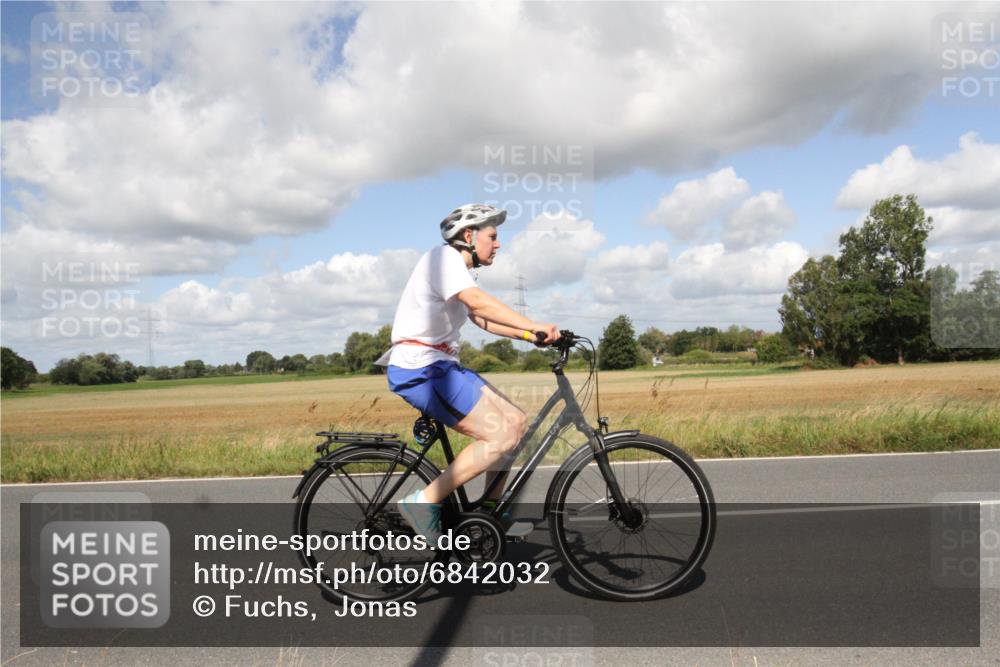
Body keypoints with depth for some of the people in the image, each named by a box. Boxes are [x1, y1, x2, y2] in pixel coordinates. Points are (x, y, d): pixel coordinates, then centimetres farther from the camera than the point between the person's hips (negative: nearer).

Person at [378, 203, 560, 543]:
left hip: (438, 367, 10)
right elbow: (480, 303, -25)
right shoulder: (443, 256, -10)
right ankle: (423, 502, -10)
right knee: (503, 435, -15)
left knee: (516, 422, 7)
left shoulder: (456, 269, 23)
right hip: (420, 369, -10)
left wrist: (530, 335, 7)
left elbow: (482, 320, 19)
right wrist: (537, 327, -29)